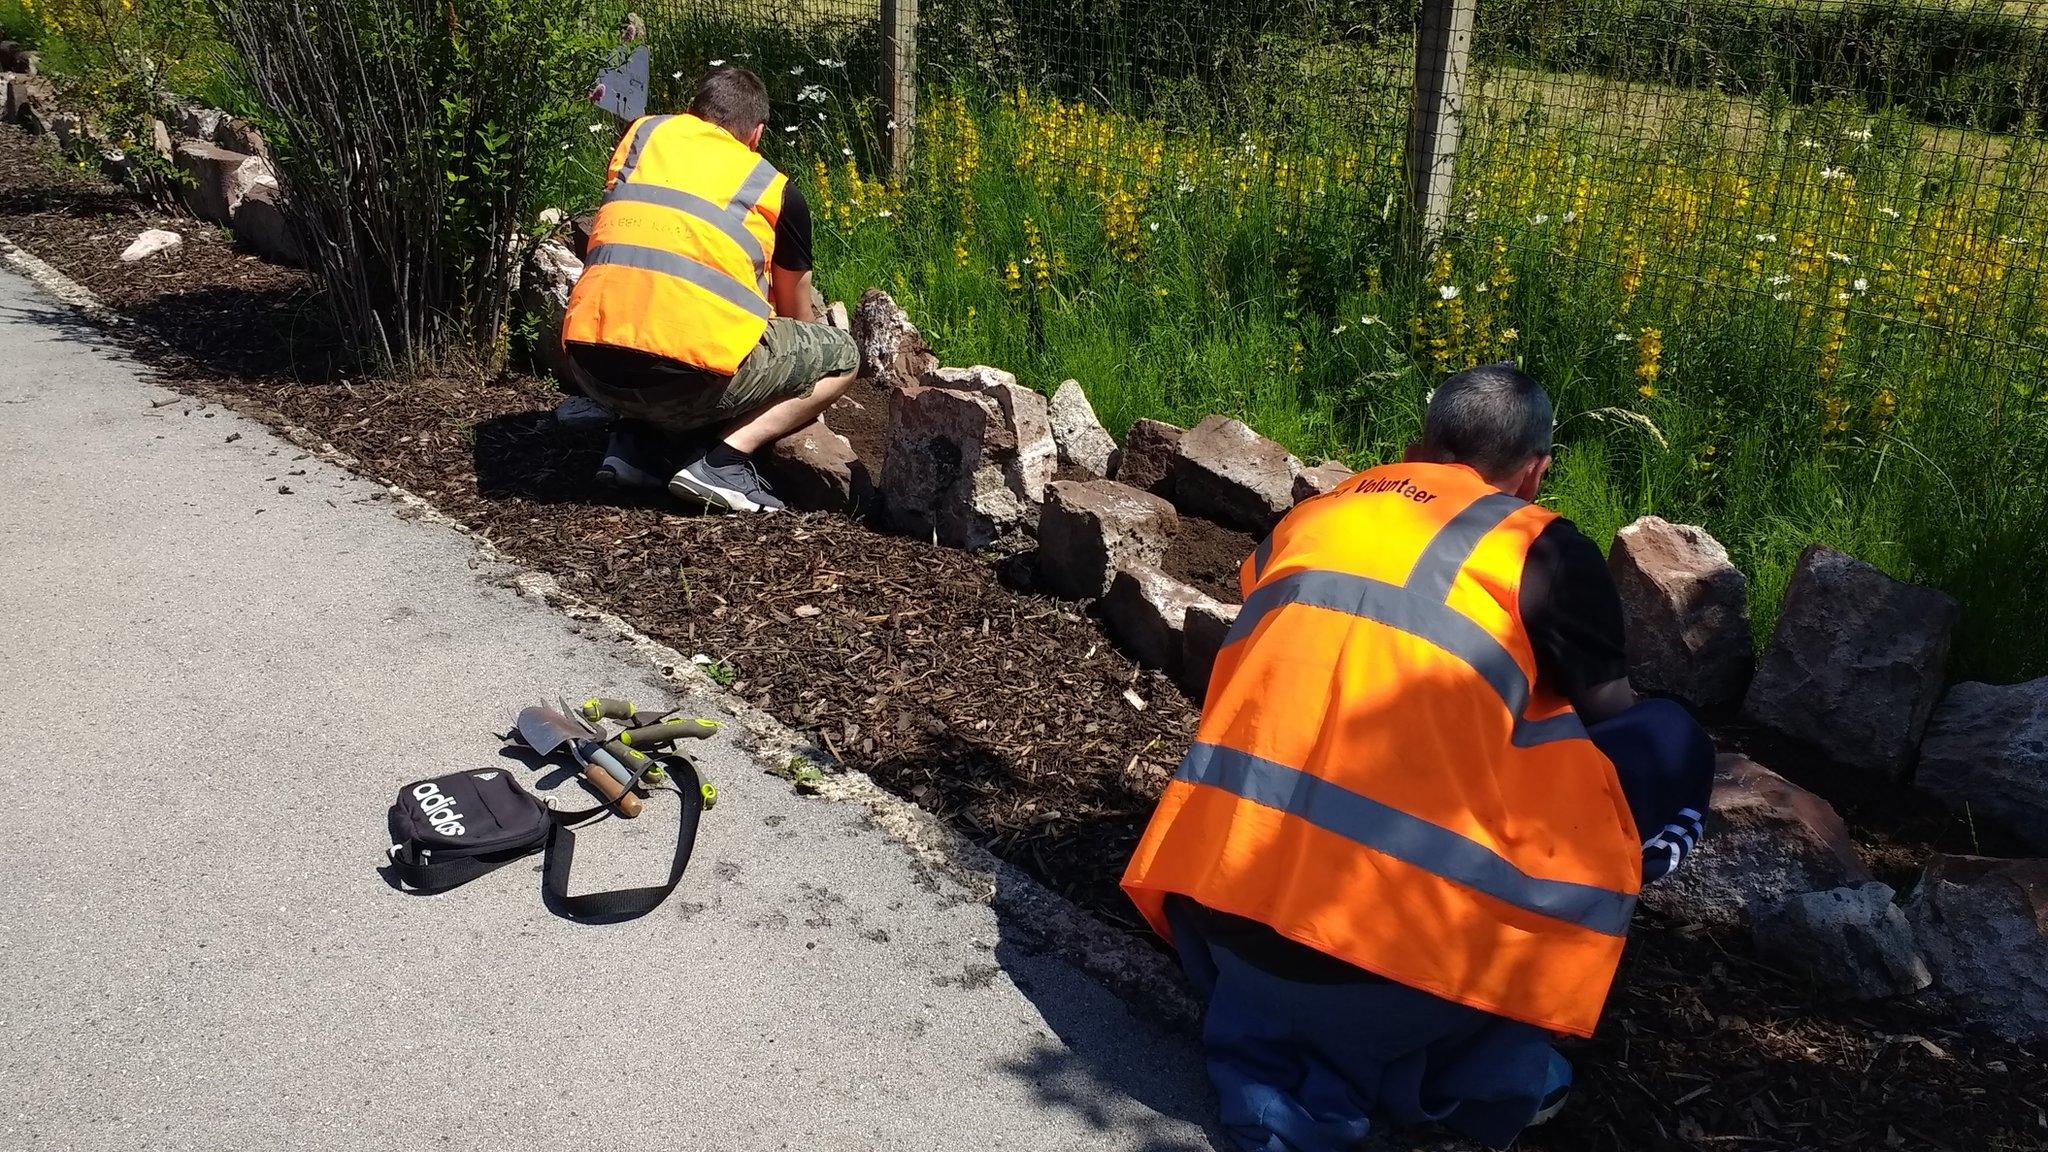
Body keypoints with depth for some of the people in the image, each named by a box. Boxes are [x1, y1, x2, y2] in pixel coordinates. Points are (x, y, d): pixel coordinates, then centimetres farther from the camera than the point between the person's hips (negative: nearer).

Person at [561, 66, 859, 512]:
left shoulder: (644, 133, 20)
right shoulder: (777, 190, 14)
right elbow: (796, 315, 27)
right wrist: (799, 397, 47)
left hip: (592, 370, 5)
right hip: (691, 379, -5)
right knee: (841, 355, 15)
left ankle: (633, 441, 14)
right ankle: (724, 459, -2)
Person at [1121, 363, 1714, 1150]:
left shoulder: (1307, 518, 17)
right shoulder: (1541, 547, 4)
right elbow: (1611, 720, 18)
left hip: (1216, 920, 5)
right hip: (1401, 944, -5)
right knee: (1667, 745, 13)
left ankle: (1276, 1073, 14)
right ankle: (1489, 1066, 16)